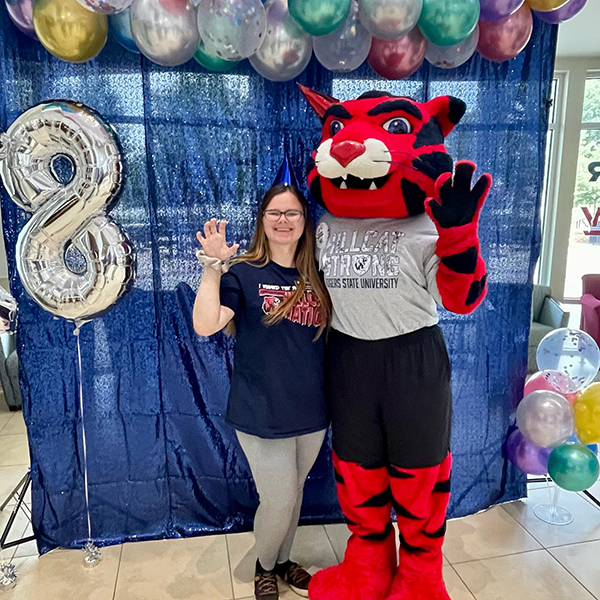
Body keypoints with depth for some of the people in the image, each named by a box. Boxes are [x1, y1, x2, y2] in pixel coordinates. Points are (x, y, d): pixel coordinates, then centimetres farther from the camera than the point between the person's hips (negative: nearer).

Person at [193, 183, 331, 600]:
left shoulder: (317, 277, 4)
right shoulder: (243, 274, -9)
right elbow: (205, 325, -23)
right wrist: (213, 266, -27)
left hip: (312, 413, 5)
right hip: (263, 416, -4)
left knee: (295, 494, 21)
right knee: (278, 502, 6)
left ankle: (284, 560, 48)